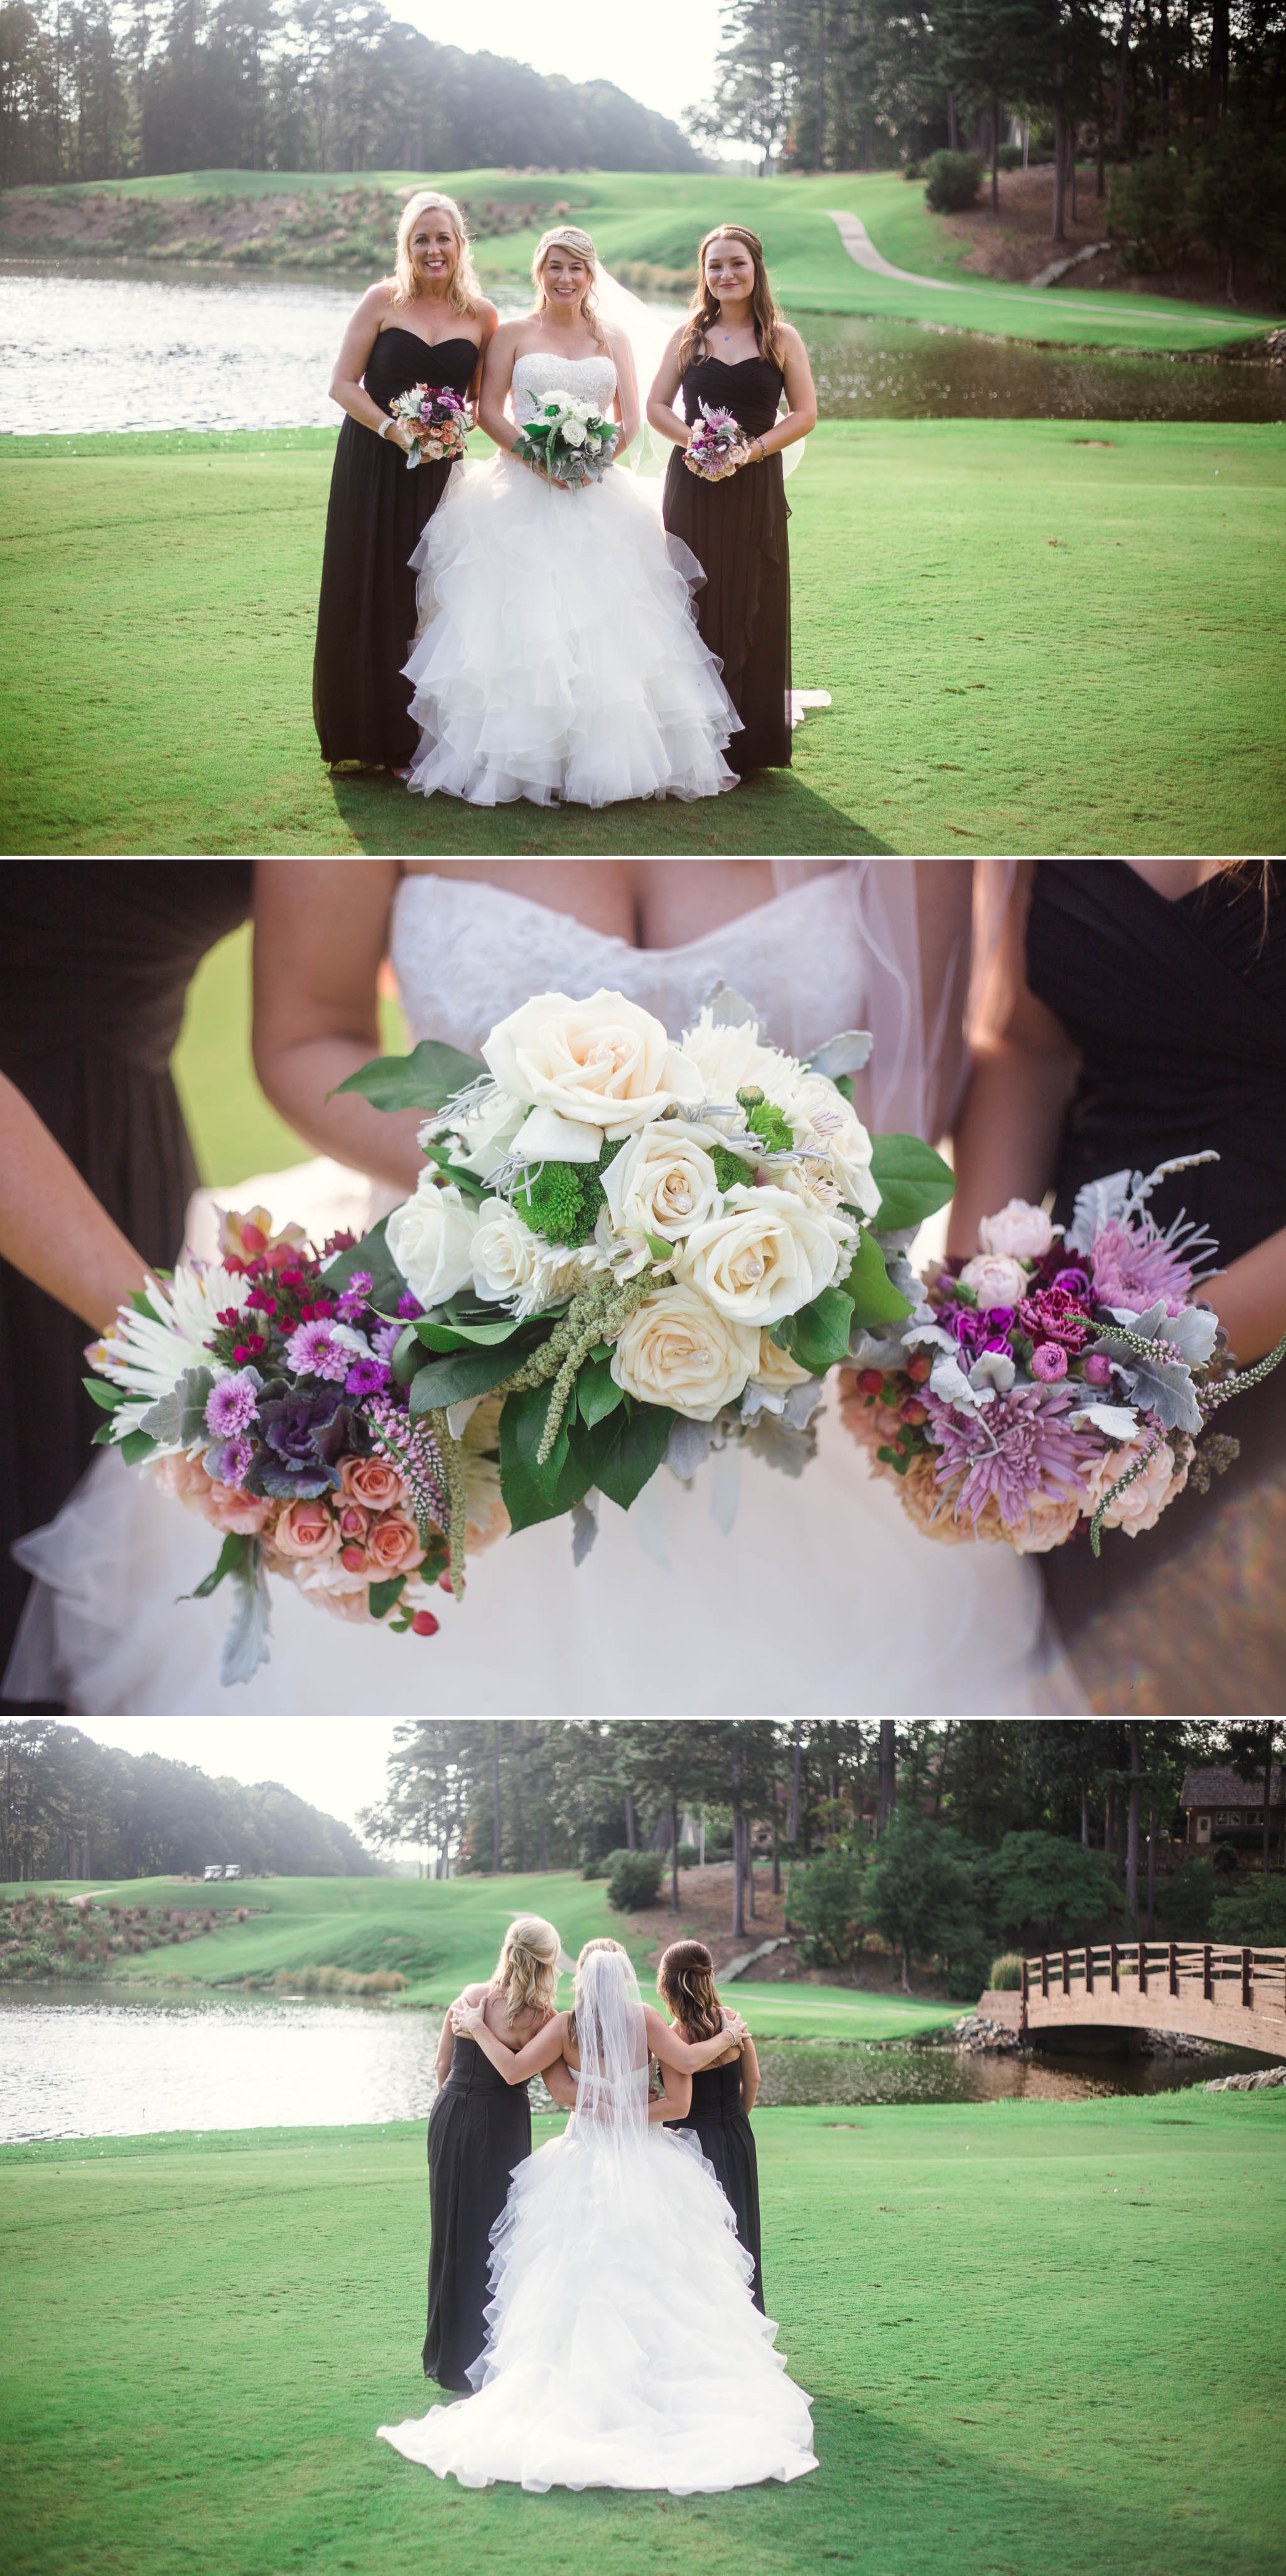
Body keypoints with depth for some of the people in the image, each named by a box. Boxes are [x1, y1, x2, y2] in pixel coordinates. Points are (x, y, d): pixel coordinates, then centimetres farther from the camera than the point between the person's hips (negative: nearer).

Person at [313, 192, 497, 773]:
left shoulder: (482, 315, 4)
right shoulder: (383, 301, -2)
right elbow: (343, 384, -3)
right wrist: (394, 430, -15)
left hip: (440, 469, 1)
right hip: (374, 464, -1)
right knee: (371, 595, 1)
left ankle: (420, 737, 9)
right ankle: (375, 735, 11)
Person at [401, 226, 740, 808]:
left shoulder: (613, 341, 15)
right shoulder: (513, 335, 8)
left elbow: (630, 419, 8)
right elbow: (489, 410, 1)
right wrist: (537, 456, -14)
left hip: (597, 494, 2)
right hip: (525, 497, -2)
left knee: (603, 622, -8)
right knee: (521, 621, -13)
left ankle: (604, 755, -5)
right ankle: (515, 758, -12)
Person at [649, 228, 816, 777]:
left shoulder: (782, 340, 4)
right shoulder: (689, 337, 8)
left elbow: (804, 413, 3)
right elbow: (656, 407, 9)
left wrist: (754, 448, -12)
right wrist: (694, 439, -10)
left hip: (755, 488, -1)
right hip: (692, 486, 1)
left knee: (752, 607, -1)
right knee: (695, 602, 0)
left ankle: (751, 740, 7)